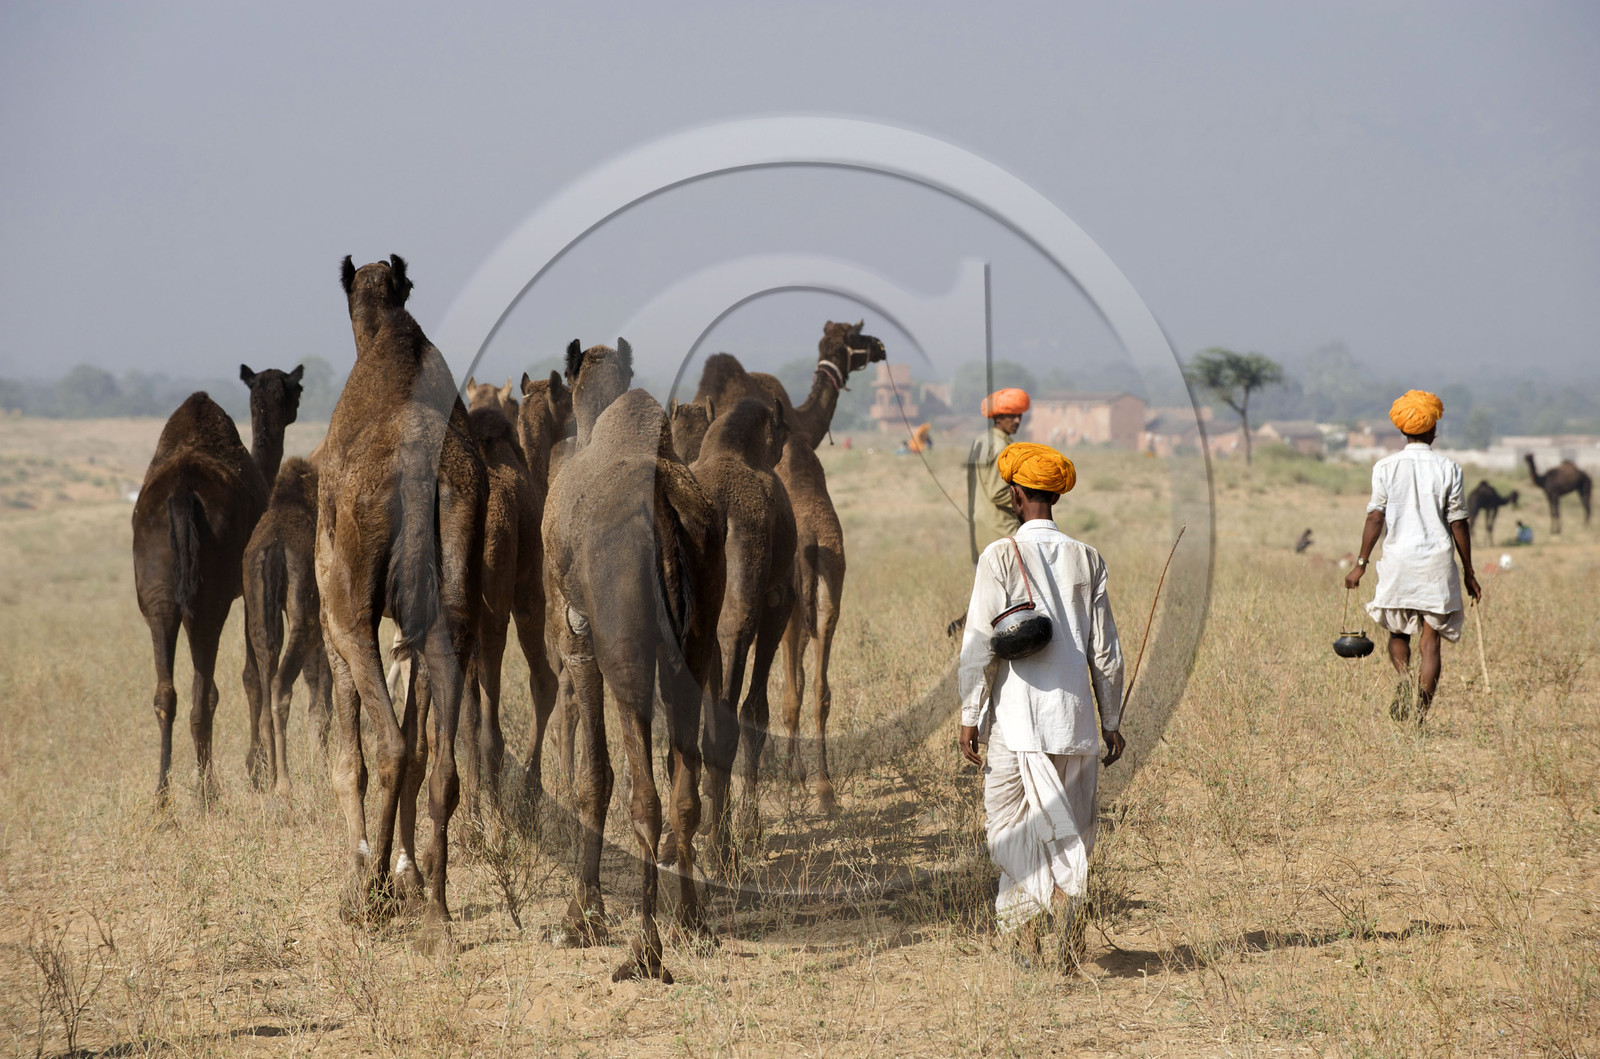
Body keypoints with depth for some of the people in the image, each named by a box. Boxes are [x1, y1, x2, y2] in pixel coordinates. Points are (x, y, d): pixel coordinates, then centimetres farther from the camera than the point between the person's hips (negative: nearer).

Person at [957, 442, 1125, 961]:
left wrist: (970, 716, -3)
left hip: (1019, 715, -4)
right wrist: (1112, 721, 13)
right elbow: (1105, 650, 7)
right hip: (1076, 714, 4)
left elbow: (981, 642, -9)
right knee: (1072, 825, 10)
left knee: (1009, 819, 1)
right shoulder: (1087, 559, 6)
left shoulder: (1000, 556, -6)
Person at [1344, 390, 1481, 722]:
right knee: (1430, 641, 2)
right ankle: (1421, 712, -5)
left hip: (1398, 558, 1)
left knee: (1398, 632, 18)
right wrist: (1469, 573, 7)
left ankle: (1404, 678, -12)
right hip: (1437, 560, -1)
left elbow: (1375, 517, -4)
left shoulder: (1386, 467, -1)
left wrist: (1361, 563, 1)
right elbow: (1458, 524, 0)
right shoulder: (1448, 469, -1)